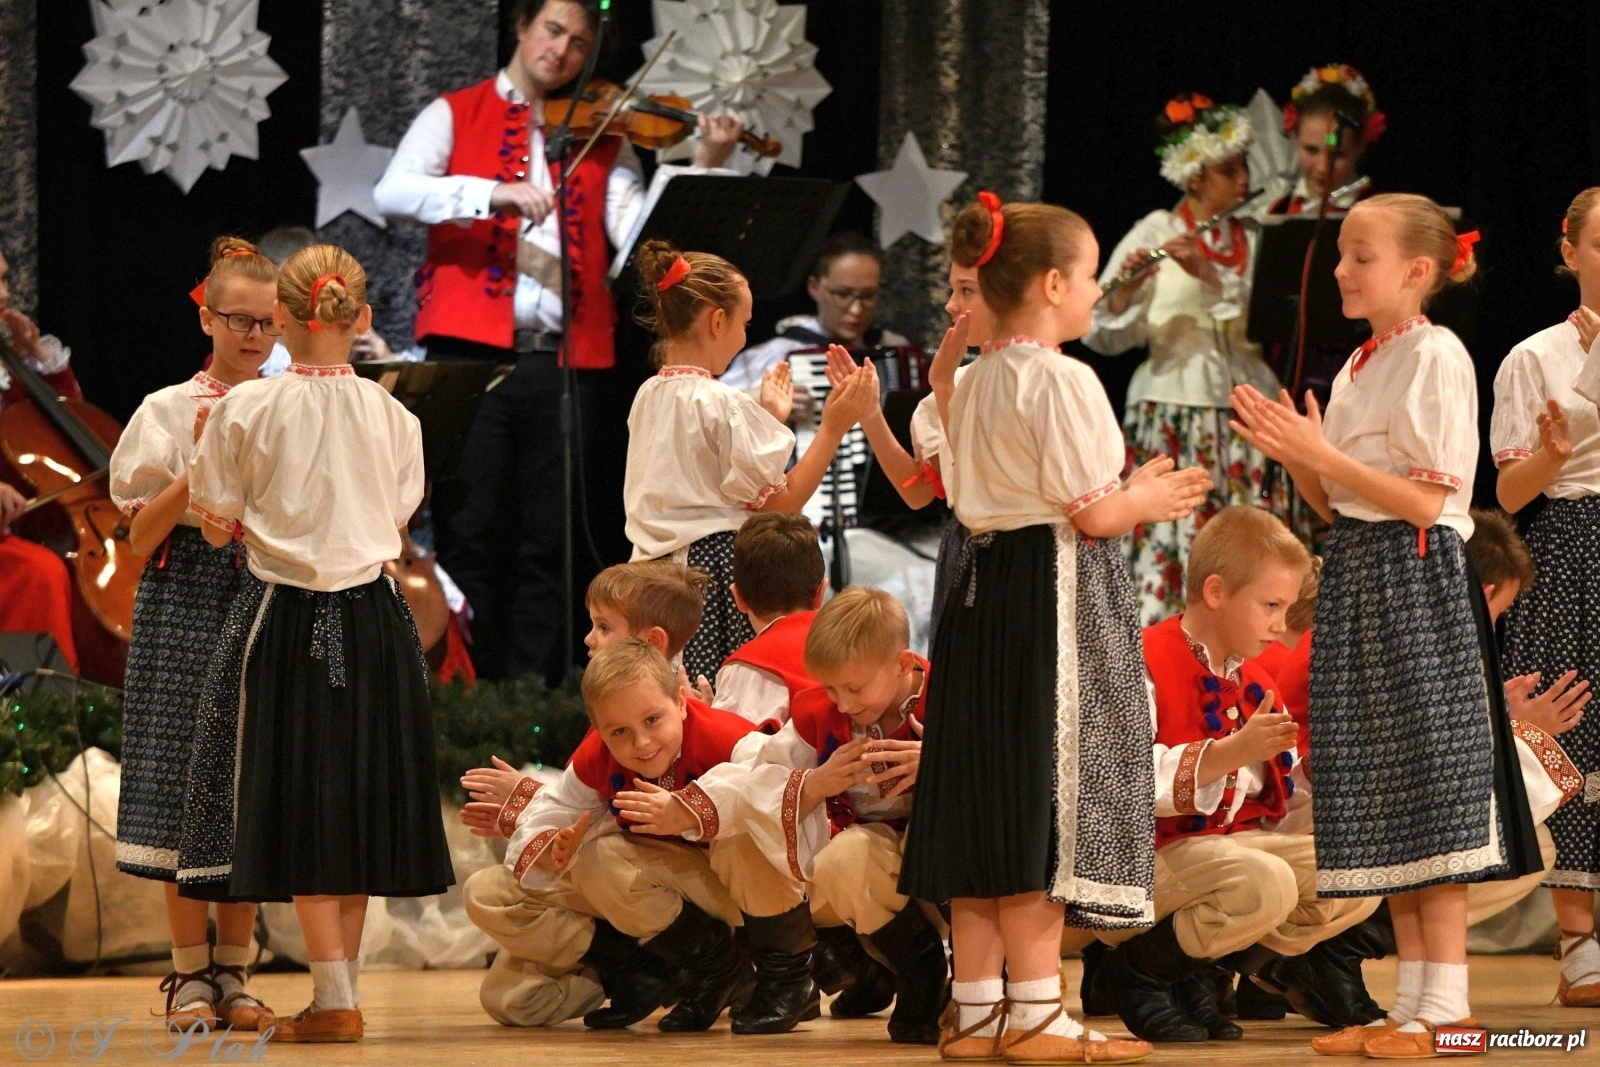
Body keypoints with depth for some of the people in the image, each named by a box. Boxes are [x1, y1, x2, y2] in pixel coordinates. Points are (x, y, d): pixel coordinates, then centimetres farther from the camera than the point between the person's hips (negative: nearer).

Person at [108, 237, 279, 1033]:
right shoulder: (169, 412, 1)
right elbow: (143, 534, -3)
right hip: (187, 602, -3)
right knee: (187, 782, -4)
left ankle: (232, 973, 9)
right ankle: (188, 975, 2)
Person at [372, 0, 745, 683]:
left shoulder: (603, 135, 15)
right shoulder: (456, 114, 9)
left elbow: (639, 236, 2)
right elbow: (393, 192, -8)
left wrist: (703, 171, -12)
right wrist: (497, 193, -22)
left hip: (563, 360, 2)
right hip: (470, 351, -2)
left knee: (548, 545, 3)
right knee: (469, 537, -3)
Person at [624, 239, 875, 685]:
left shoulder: (649, 397, 11)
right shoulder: (725, 405, -13)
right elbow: (777, 504, -11)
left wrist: (769, 418, 26)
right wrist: (833, 427, -9)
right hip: (716, 569, -8)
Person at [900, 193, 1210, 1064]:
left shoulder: (975, 384, 15)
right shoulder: (1062, 382, -13)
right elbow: (1092, 514, -16)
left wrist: (1134, 498, 23)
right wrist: (1148, 499, 5)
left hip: (985, 586, 9)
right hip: (1057, 595, -9)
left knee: (985, 793, 9)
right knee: (1045, 796, -6)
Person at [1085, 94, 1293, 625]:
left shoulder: (1256, 238, 12)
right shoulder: (1154, 234, 1)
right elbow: (1102, 337, -4)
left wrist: (1210, 276, -16)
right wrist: (1124, 296, -25)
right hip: (1172, 415, -3)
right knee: (1172, 546, -10)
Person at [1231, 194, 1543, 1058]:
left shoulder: (1436, 357, -11)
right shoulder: (1358, 368, 15)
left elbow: (1425, 501, -16)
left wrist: (1323, 454, -18)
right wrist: (1293, 456, 0)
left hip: (1417, 577, -9)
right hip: (1355, 578, 9)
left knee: (1431, 792, -8)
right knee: (1384, 803, 8)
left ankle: (1448, 1008, -5)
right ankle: (1415, 1001, 12)